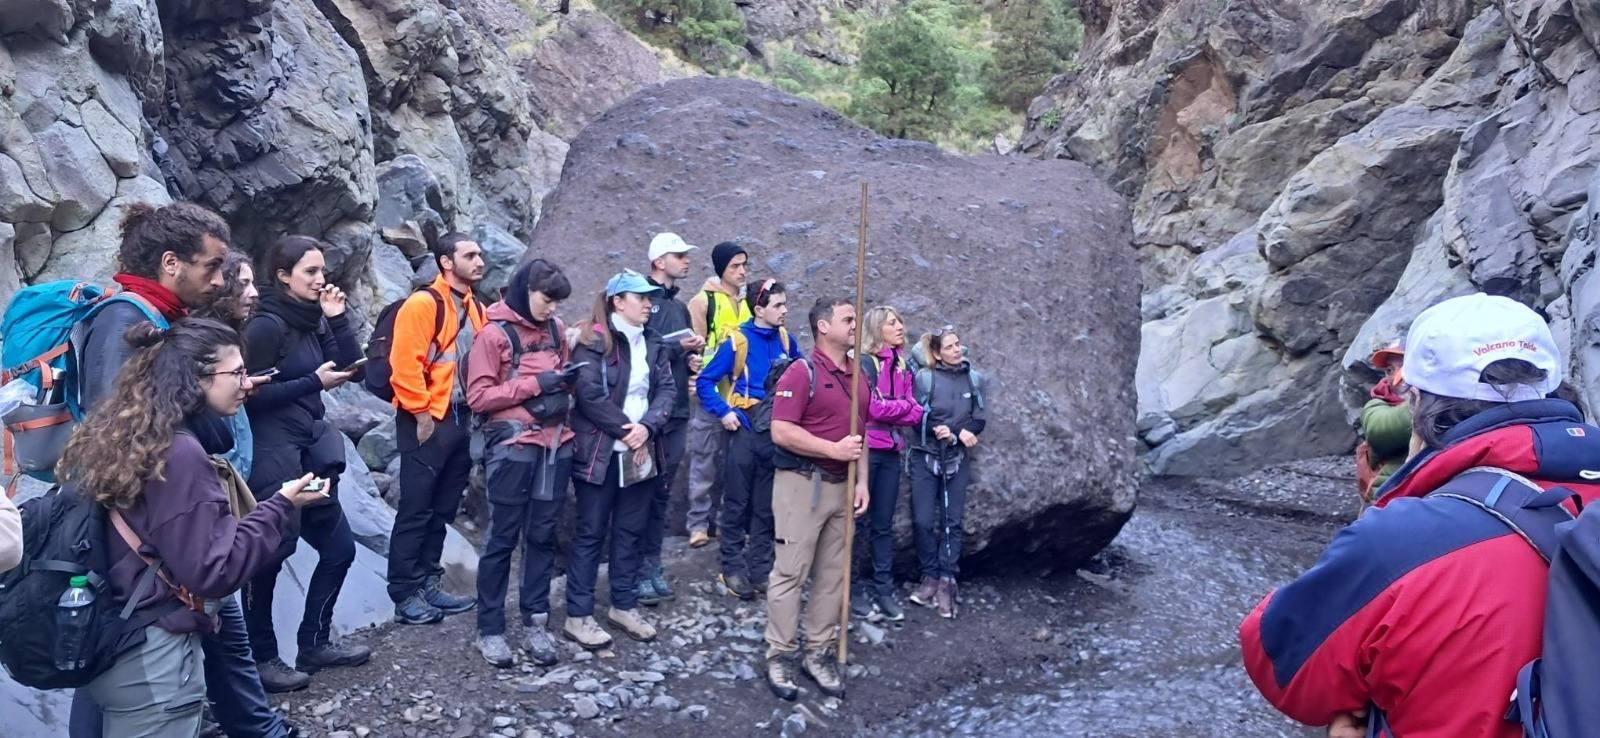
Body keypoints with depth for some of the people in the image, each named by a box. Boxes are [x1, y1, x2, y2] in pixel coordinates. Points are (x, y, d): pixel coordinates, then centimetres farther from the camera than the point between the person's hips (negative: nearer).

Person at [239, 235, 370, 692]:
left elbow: (351, 366, 5)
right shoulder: (267, 325, -12)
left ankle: (314, 643, 25)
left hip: (308, 450, 8)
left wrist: (337, 318, -4)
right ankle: (259, 659, 13)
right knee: (269, 556, 0)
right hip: (274, 455, -8)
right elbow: (252, 395, -15)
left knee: (339, 547, 12)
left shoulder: (313, 320, 10)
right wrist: (314, 381, -15)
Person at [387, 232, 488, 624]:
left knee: (442, 510, 14)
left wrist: (476, 409, 11)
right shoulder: (423, 303, -13)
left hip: (461, 419, 8)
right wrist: (422, 414, -16)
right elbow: (405, 363, -19)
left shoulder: (475, 308, 12)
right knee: (416, 510, -1)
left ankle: (428, 584, 24)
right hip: (429, 422, -8)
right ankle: (405, 594, 8)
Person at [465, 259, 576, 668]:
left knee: (543, 535, 10)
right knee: (503, 538, 2)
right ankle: (490, 629, 13)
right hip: (512, 447, -5)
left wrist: (565, 383, 4)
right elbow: (478, 397, -12)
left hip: (556, 445, 6)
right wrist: (534, 384, -17)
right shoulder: (494, 334, -8)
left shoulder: (555, 329, 10)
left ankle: (535, 622, 20)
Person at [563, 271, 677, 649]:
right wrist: (625, 431, -15)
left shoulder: (652, 343, 11)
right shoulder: (593, 342, -9)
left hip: (641, 452, 6)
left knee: (631, 531, 13)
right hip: (600, 452, -6)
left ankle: (625, 606, 26)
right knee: (591, 533, 1)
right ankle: (578, 616, 9)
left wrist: (647, 427, -14)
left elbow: (667, 389, 2)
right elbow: (590, 395, -18)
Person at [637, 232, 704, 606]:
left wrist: (692, 359, 4)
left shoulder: (679, 307, 18)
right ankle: (637, 571, 6)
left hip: (676, 411, 8)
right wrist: (678, 348, -18)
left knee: (661, 492, 12)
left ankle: (652, 565, 19)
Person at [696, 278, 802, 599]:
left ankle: (761, 568, 22)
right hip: (746, 431, -4)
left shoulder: (786, 340, 2)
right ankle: (733, 569, 14)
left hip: (777, 432, 4)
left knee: (766, 506, 12)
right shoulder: (738, 341, -11)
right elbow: (705, 381, -7)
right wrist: (724, 412, -14)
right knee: (737, 505, 4)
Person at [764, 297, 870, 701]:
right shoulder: (801, 372, -11)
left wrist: (862, 481, 7)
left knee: (832, 574, 11)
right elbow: (781, 432, -19)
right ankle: (779, 656, 8)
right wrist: (833, 450, -18)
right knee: (790, 571, -2)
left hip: (841, 486, 7)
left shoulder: (859, 376, 12)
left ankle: (819, 653, 20)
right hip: (802, 483, -7)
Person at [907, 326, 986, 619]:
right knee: (923, 520, -4)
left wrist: (963, 432, -15)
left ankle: (946, 581, 8)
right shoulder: (925, 377, -6)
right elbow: (917, 417, -6)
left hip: (957, 460, 2)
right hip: (925, 458, -2)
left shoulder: (974, 378, 4)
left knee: (952, 521, 2)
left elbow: (979, 417, 4)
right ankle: (930, 576, 12)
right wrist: (948, 432, -16)